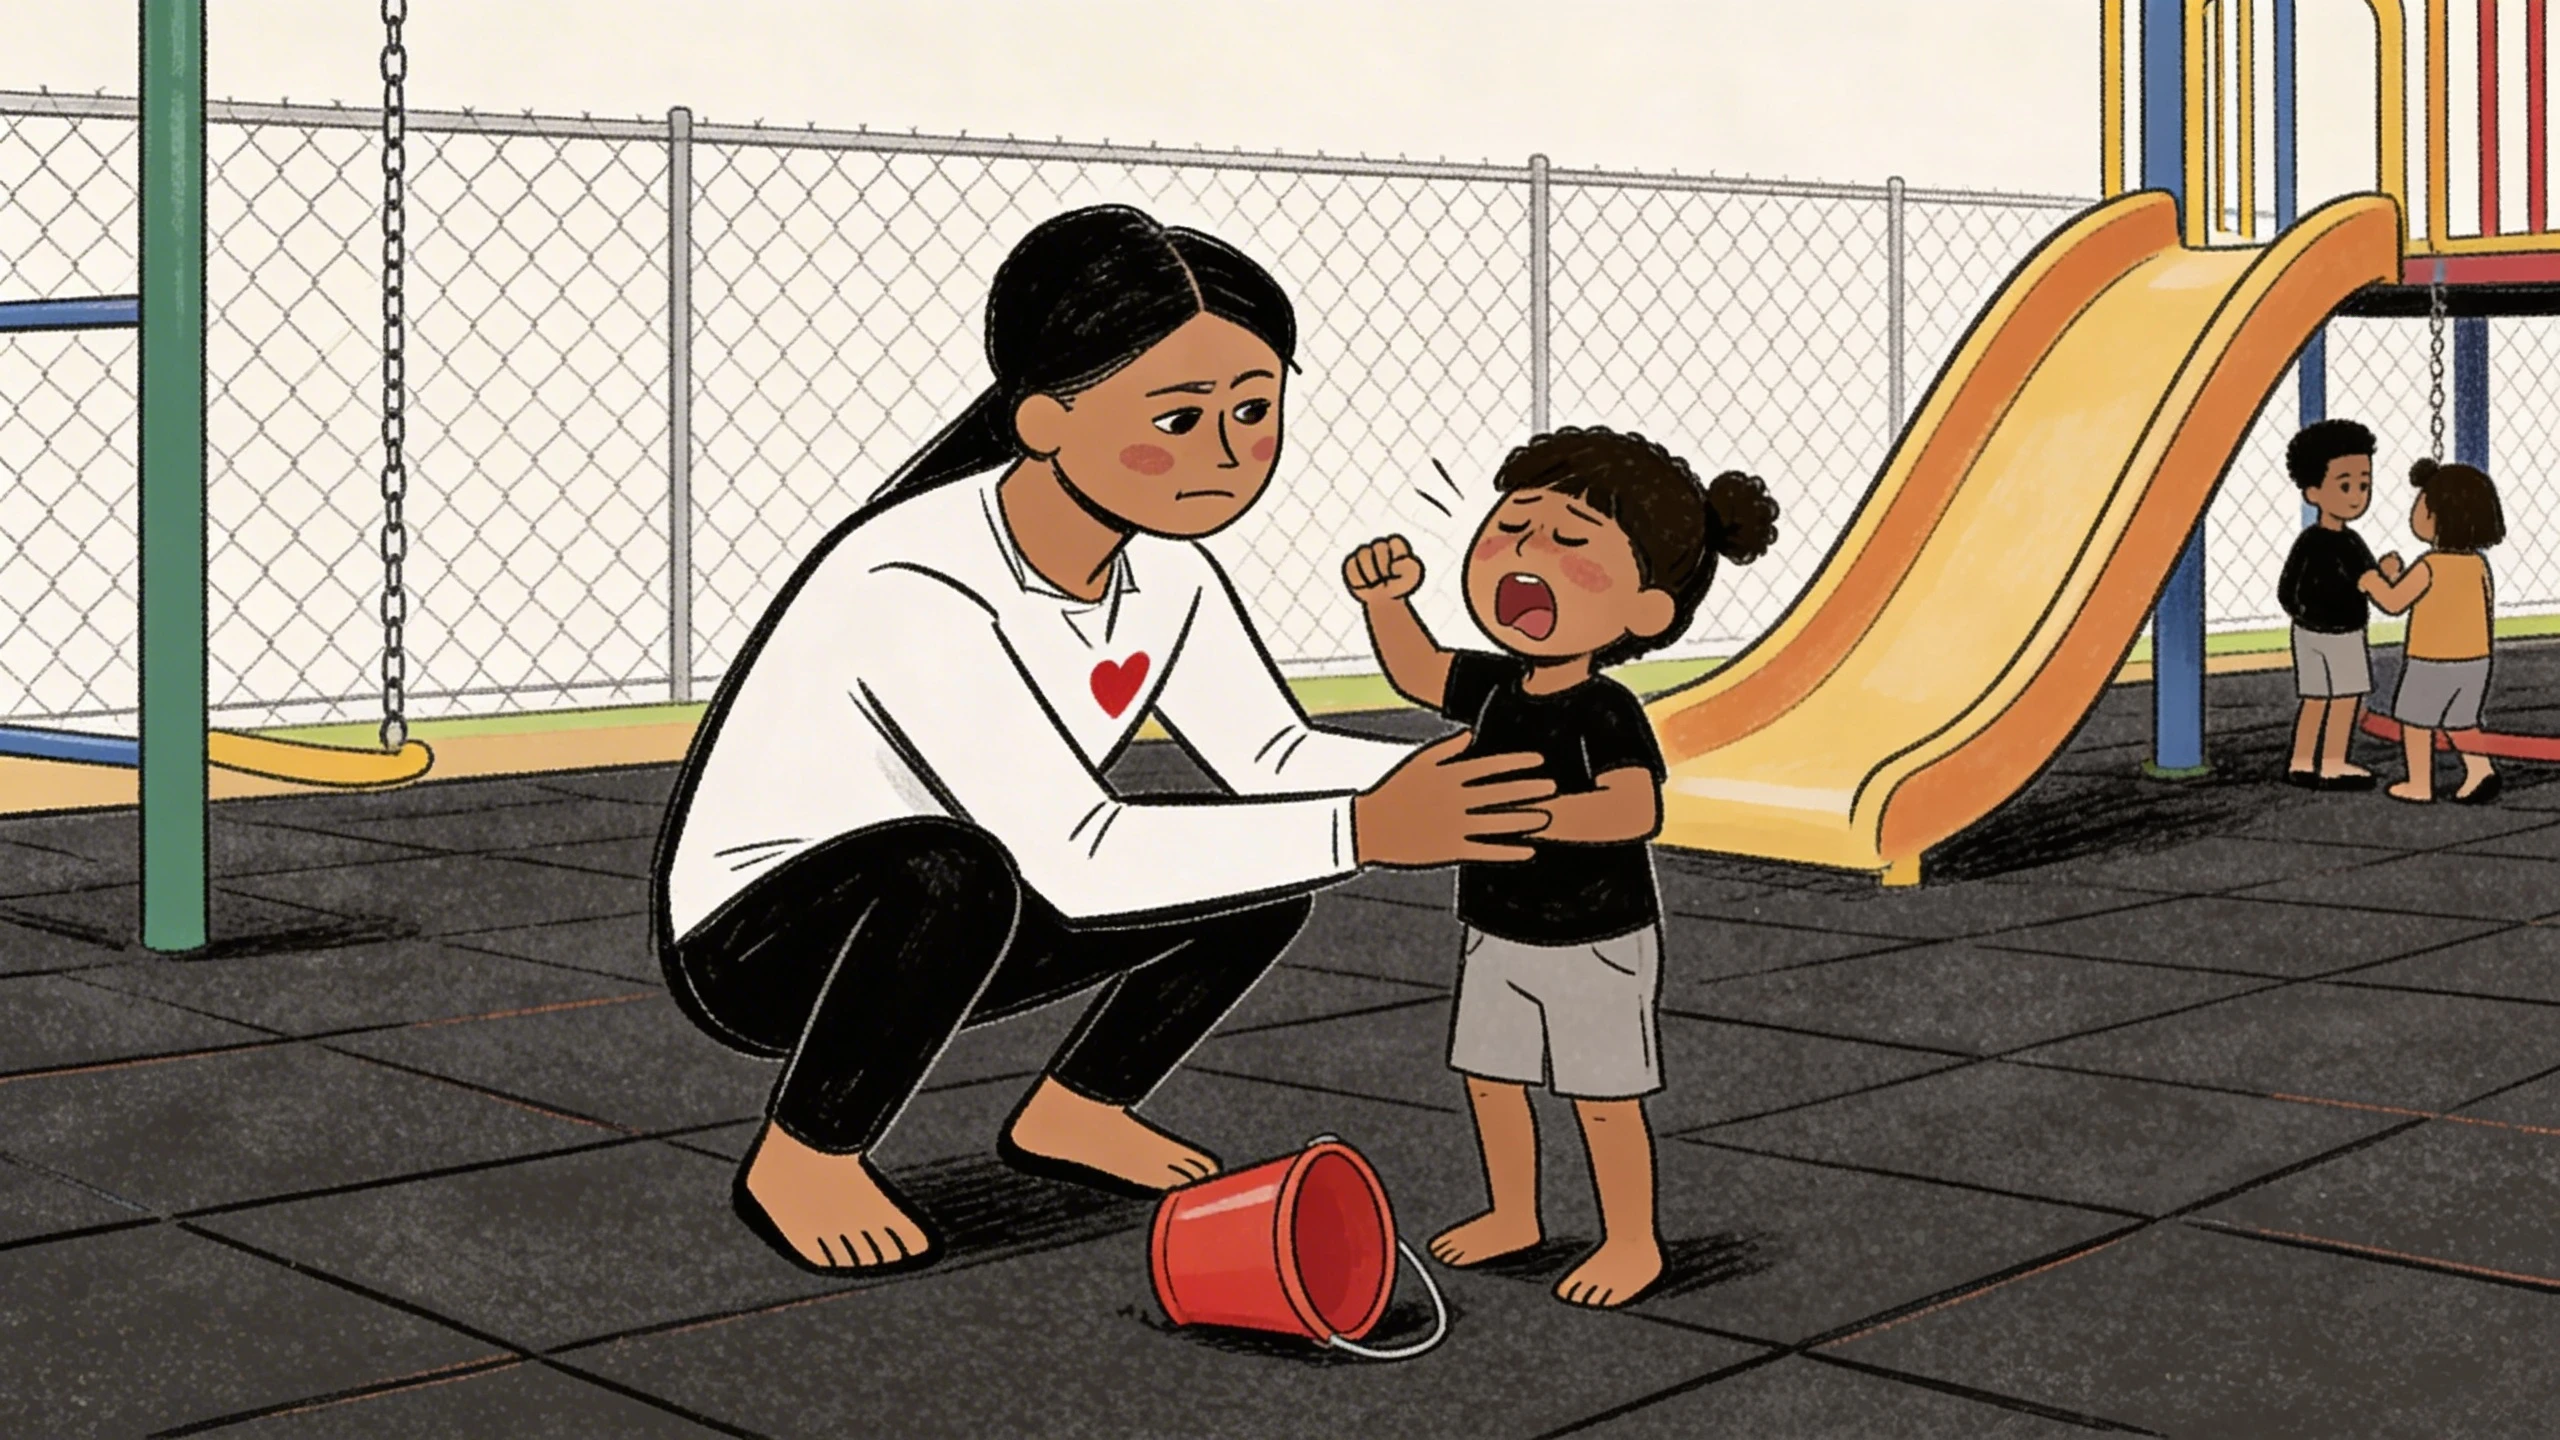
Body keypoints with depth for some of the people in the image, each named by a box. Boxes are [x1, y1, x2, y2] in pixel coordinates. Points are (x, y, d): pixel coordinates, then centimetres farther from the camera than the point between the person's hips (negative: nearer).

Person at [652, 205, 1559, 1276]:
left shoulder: (1166, 575, -7)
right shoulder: (914, 586, -33)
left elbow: (1277, 758, -1)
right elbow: (1073, 857, -38)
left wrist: (1459, 782, -20)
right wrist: (1364, 831, -42)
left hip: (941, 935, 8)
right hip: (754, 942, -7)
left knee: (1268, 857, -4)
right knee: (950, 869, -40)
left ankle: (1075, 1110, 14)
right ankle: (799, 1157, -14)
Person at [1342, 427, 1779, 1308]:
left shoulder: (1608, 714, -26)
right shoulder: (1494, 689, -5)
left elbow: (1634, 810, -38)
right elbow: (1415, 671, 7)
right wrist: (1386, 599, -11)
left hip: (1597, 944, -7)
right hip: (1499, 936, 7)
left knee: (1603, 1097, 3)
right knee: (1489, 1077, 18)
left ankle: (1633, 1242, 19)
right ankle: (1513, 1214, 37)